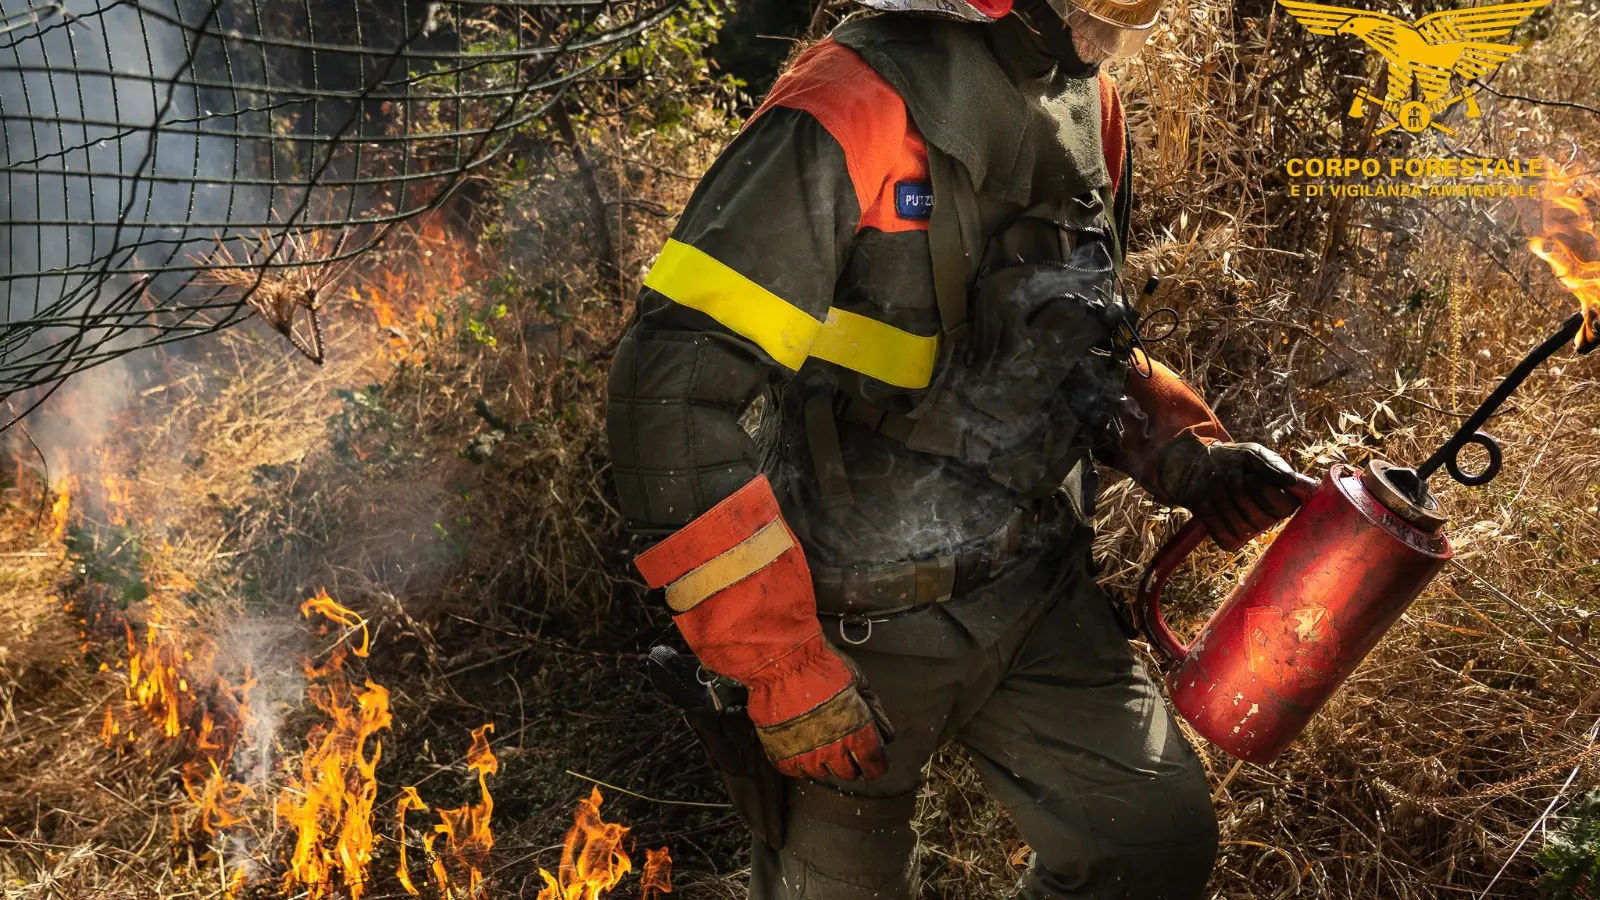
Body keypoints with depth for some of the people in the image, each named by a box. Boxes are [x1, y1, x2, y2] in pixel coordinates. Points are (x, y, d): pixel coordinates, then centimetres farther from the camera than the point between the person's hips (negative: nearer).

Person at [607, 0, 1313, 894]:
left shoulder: (1088, 103, 3)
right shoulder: (859, 107, -23)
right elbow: (675, 391, -26)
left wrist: (1189, 453, 1)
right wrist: (783, 668, -24)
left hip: (1037, 589, 6)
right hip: (861, 624, -6)